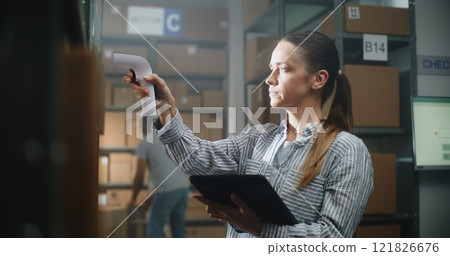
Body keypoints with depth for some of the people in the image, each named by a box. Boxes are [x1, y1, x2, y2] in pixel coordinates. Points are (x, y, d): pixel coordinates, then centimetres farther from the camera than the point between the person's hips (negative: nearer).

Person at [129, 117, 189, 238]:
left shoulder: (143, 144, 2)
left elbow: (140, 176, -2)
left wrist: (133, 199, 12)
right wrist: (154, 195, 33)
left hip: (168, 191, -7)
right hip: (183, 187, 7)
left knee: (154, 230, 5)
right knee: (178, 229, 15)